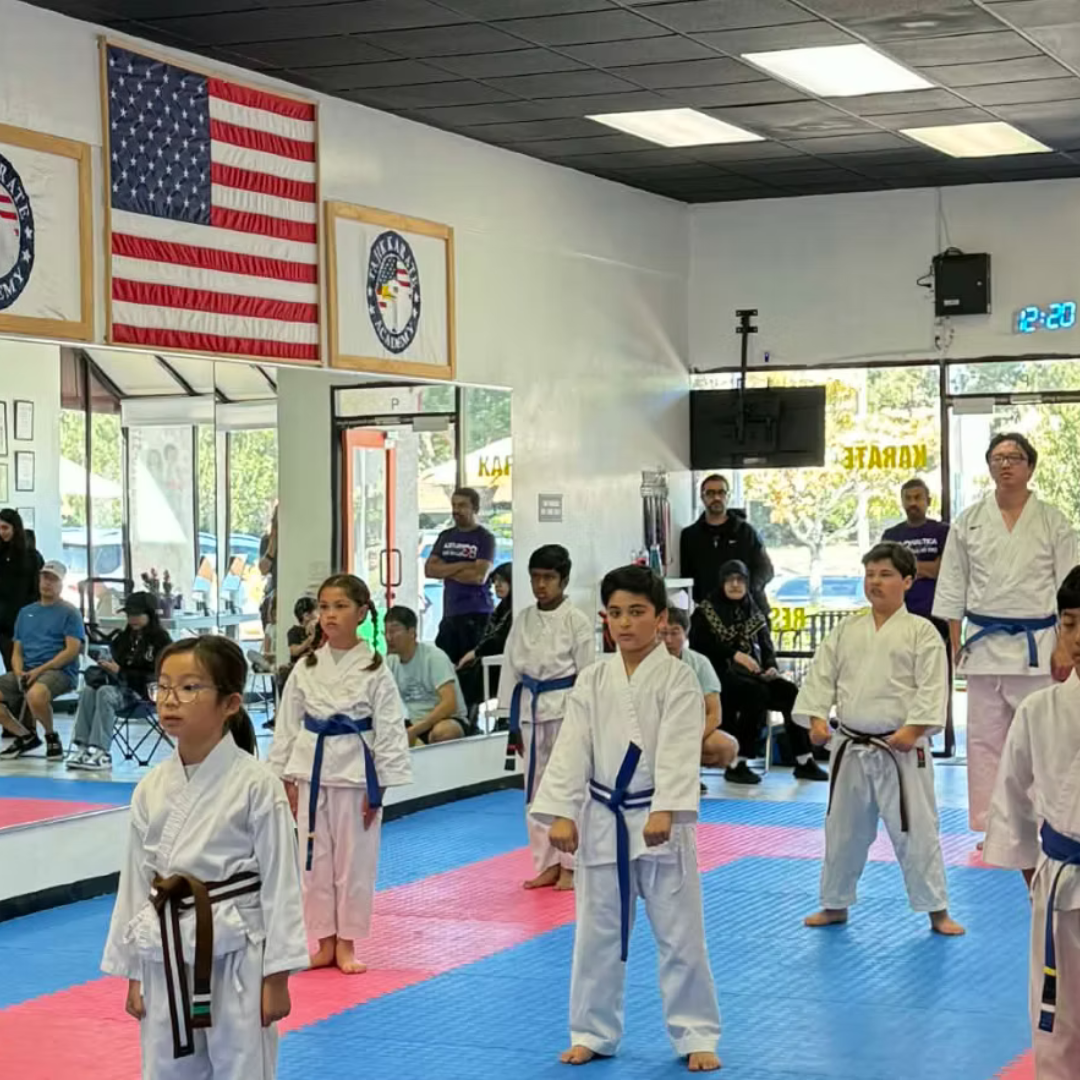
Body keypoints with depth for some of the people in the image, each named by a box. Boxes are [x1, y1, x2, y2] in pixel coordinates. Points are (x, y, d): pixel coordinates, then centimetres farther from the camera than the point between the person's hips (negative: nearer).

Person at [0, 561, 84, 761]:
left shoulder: (69, 613, 3)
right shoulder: (26, 613, 20)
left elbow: (72, 650, -7)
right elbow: (17, 651, 19)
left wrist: (40, 670, -15)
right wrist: (19, 672, -4)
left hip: (59, 672, -6)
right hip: (26, 672, 6)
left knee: (34, 694, -39)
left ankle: (52, 737, -10)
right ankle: (26, 736, 4)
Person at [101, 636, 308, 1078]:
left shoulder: (256, 785, -11)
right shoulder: (151, 788, 3)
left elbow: (280, 882, -9)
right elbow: (136, 880, 10)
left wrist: (277, 976, -9)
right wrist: (133, 973, 11)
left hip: (235, 957, -5)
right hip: (167, 959, 5)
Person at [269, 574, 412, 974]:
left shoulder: (374, 670, -6)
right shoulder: (306, 668, 3)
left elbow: (389, 730, -5)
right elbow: (288, 724, 7)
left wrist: (378, 788, -7)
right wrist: (286, 778, 4)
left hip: (356, 771, -3)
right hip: (313, 770, 3)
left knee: (354, 860, 4)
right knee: (314, 859, 7)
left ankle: (346, 944, 17)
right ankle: (324, 943, 19)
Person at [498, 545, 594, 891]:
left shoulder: (576, 621, -6)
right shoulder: (523, 621, 7)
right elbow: (512, 670, 11)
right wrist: (513, 722, 9)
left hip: (566, 709, -5)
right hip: (531, 709, 5)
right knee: (536, 789, 9)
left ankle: (571, 865, 8)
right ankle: (547, 864, 18)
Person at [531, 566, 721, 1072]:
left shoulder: (677, 678, -7)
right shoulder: (592, 680, 4)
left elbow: (678, 750, -17)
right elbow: (572, 748, -1)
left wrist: (664, 811, -28)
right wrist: (562, 813, -10)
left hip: (658, 820, -3)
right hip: (602, 821, 3)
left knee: (680, 935, 3)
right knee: (596, 934, 11)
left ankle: (695, 1036, 15)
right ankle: (593, 1033, 25)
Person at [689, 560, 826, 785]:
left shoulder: (753, 612, 20)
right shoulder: (705, 612, 3)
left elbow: (766, 646, 14)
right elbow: (701, 646, -11)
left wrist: (771, 666, -8)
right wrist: (735, 655, -23)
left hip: (753, 674, 6)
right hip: (721, 673, -6)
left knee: (790, 692, -18)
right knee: (757, 693, -33)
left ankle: (804, 761, -16)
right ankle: (736, 765, -31)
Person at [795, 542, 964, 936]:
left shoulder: (921, 632, -5)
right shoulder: (847, 630, 8)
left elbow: (932, 687, -11)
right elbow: (822, 675, 6)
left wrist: (913, 729, -20)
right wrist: (816, 718, -6)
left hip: (900, 749, -4)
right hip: (851, 748, 4)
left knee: (915, 830, -2)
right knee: (842, 829, 15)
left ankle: (937, 911, 9)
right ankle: (834, 904, 29)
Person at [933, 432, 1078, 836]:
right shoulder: (969, 522, 5)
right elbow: (953, 589, 8)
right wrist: (955, 644, 3)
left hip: (1037, 647, -2)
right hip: (984, 646, 2)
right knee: (985, 740, 6)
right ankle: (990, 832, 15)